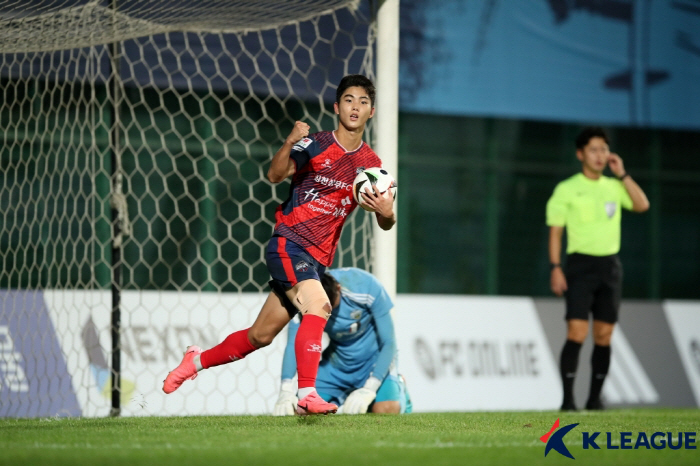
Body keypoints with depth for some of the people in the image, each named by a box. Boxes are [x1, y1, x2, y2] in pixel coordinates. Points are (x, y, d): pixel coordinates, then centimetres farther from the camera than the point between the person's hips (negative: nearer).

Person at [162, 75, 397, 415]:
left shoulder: (371, 164, 8)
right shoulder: (316, 144, -4)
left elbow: (386, 223, 10)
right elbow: (275, 175, -15)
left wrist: (386, 213, -14)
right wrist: (290, 143, -33)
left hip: (317, 259, 6)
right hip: (288, 243, -5)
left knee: (260, 336, 10)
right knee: (318, 306, -30)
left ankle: (198, 360, 31)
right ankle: (307, 394, -33)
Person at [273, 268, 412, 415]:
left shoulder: (367, 287, -28)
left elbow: (388, 343, -23)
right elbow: (293, 344, -26)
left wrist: (368, 390, -31)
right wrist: (286, 391, -42)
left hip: (374, 359, -3)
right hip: (337, 361, 3)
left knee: (386, 409, -28)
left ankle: (398, 388, 10)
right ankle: (341, 397, 20)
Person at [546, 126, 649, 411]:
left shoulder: (614, 186, 13)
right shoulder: (567, 189, 0)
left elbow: (642, 205, 0)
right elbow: (555, 231, -2)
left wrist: (622, 174, -2)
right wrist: (556, 268, -11)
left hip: (610, 265, 4)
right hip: (580, 263, -4)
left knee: (604, 335, 3)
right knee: (576, 333, -14)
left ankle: (595, 398, 10)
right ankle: (568, 399, -13)